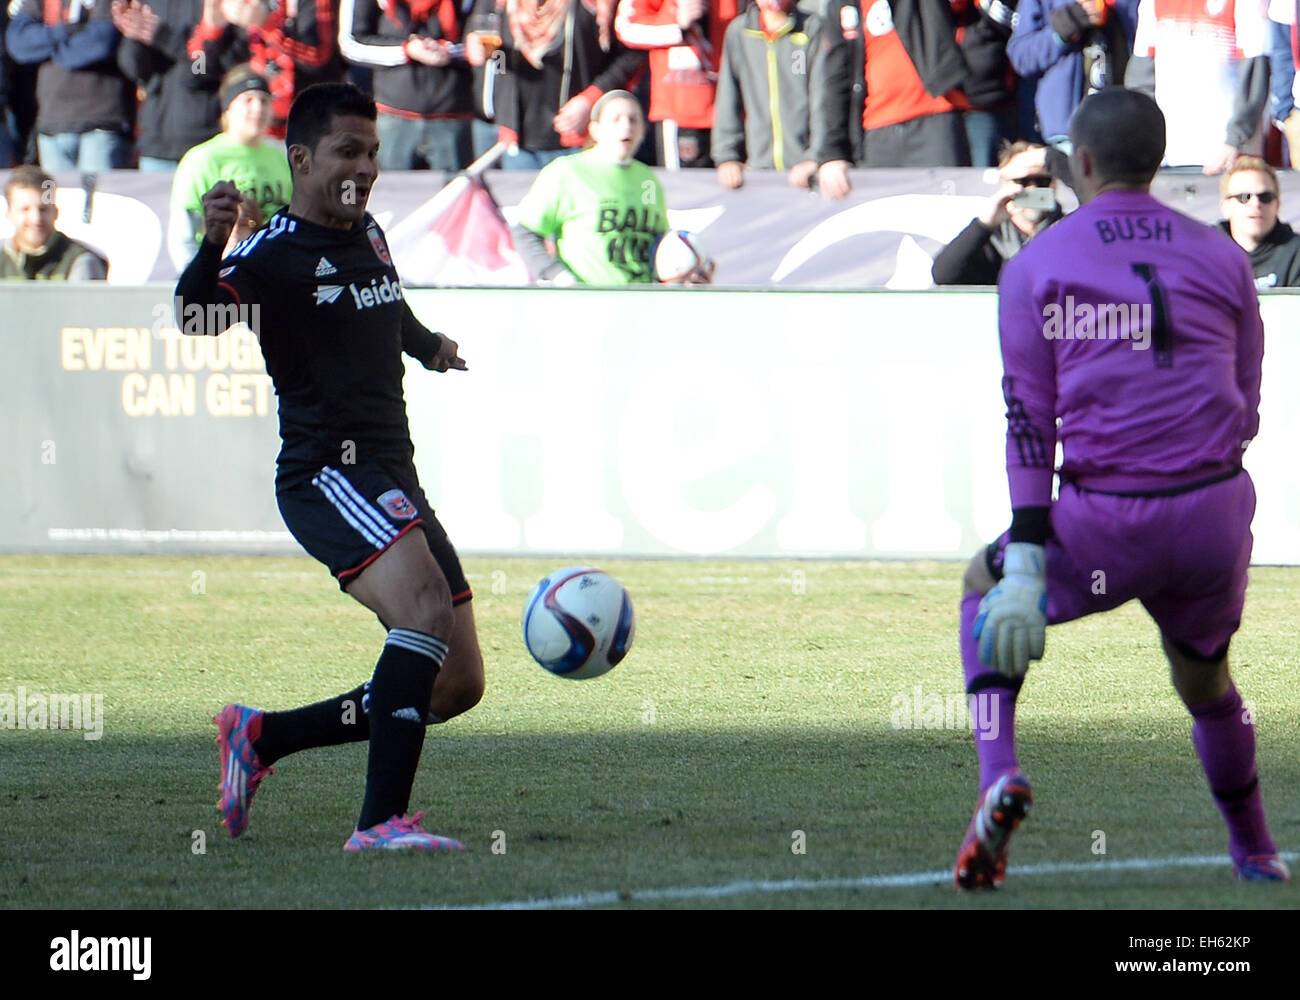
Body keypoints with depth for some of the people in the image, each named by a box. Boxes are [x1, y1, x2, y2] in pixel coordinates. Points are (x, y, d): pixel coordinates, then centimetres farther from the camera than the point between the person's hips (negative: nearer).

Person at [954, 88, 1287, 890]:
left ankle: (999, 775, 6)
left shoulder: (1036, 266, 2)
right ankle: (1254, 848, 39)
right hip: (1217, 516, 3)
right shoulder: (1221, 259, 10)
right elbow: (1246, 409, 10)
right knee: (1205, 676, 29)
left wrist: (1026, 560, -9)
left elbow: (1029, 418, -5)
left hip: (1108, 524, -3)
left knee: (984, 587, 25)